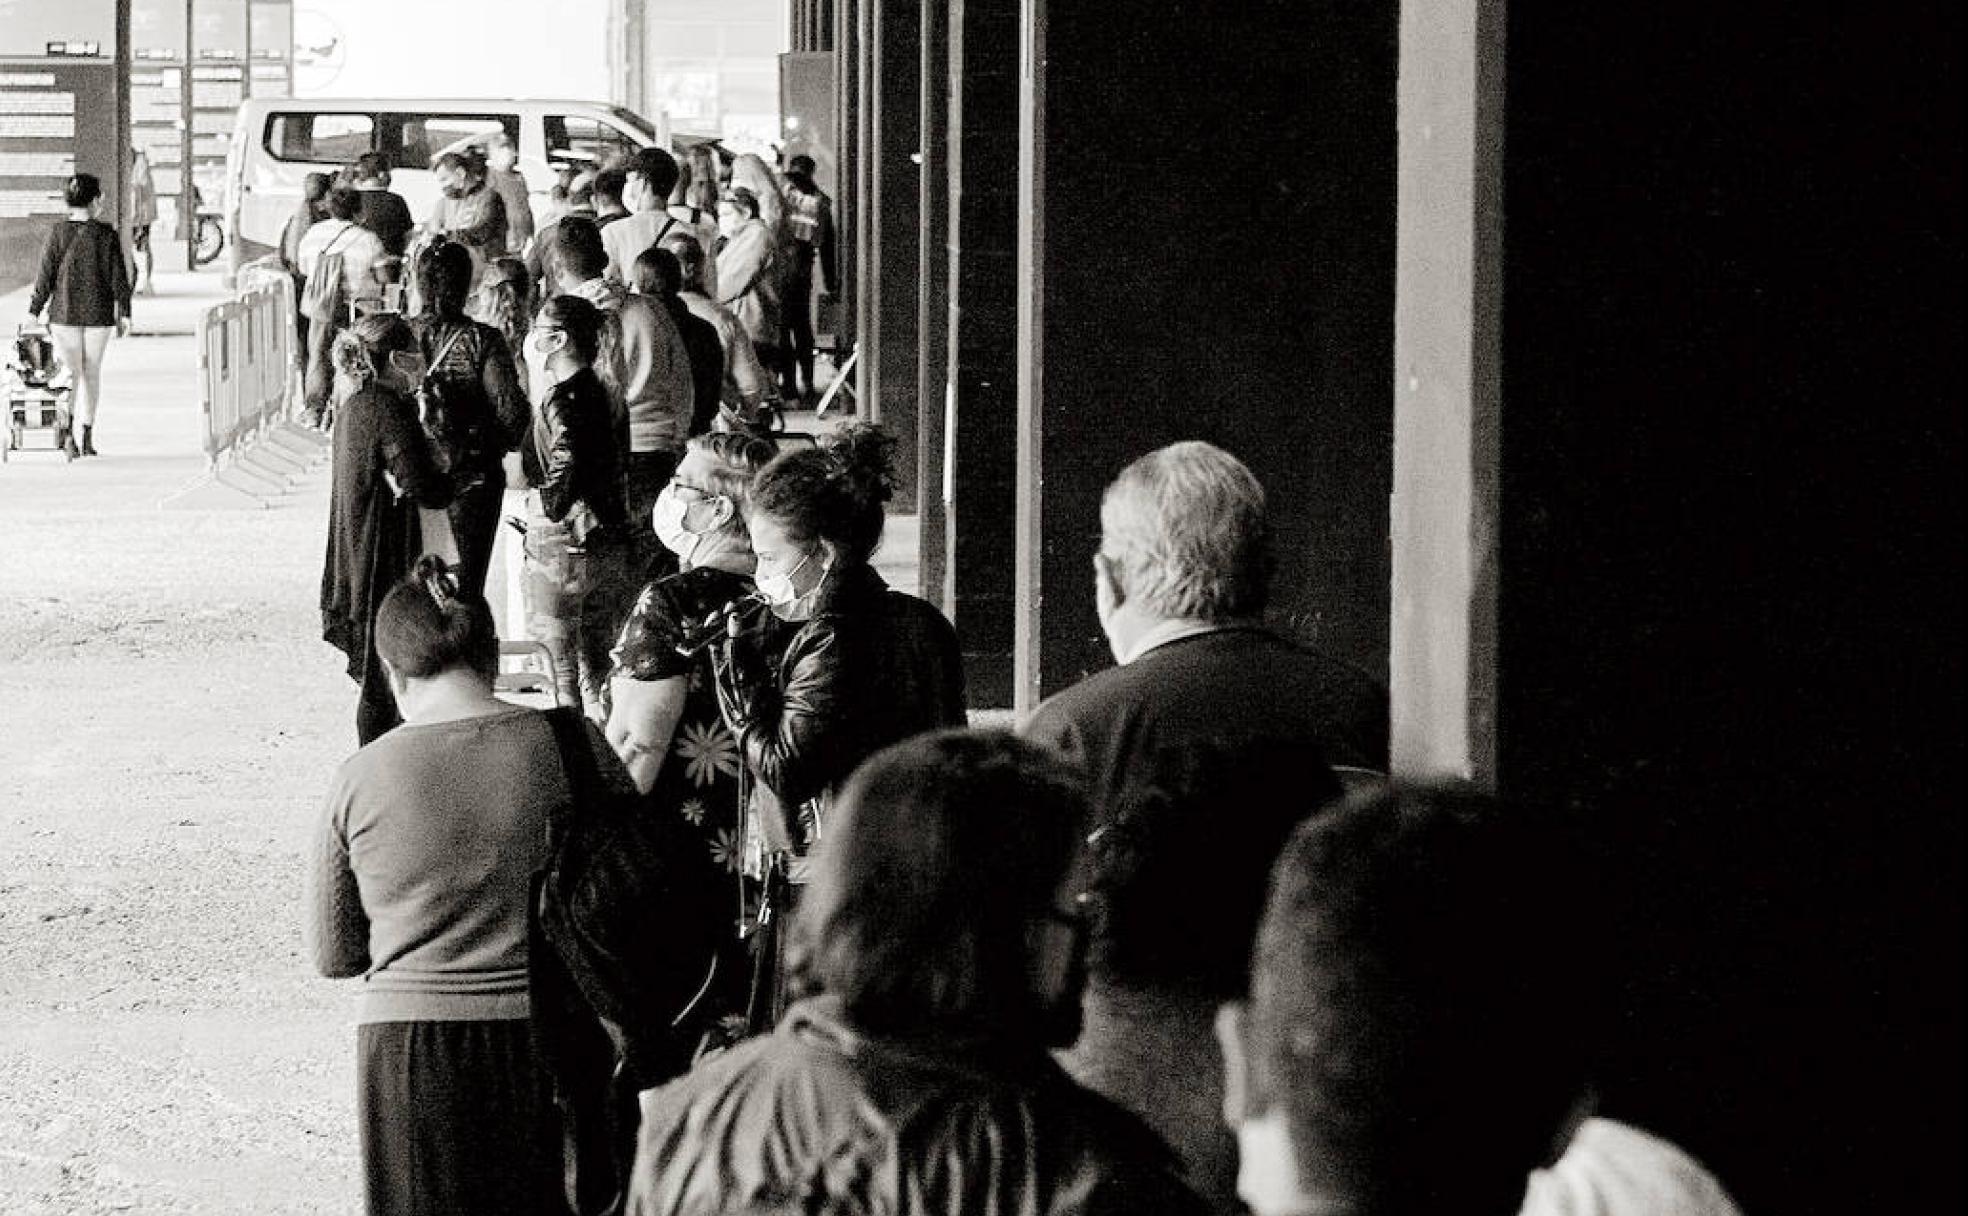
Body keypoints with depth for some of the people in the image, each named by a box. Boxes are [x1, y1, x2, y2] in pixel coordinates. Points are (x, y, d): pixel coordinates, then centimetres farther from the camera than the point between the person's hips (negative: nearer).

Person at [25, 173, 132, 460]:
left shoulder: (57, 233, -6)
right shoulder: (107, 235, -6)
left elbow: (45, 275, -6)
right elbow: (119, 278, -4)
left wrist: (34, 312, 0)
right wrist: (123, 314, 4)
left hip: (64, 314, 0)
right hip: (98, 315, 0)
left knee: (69, 372, 1)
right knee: (92, 374, 14)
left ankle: (67, 432, -21)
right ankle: (88, 438, 18)